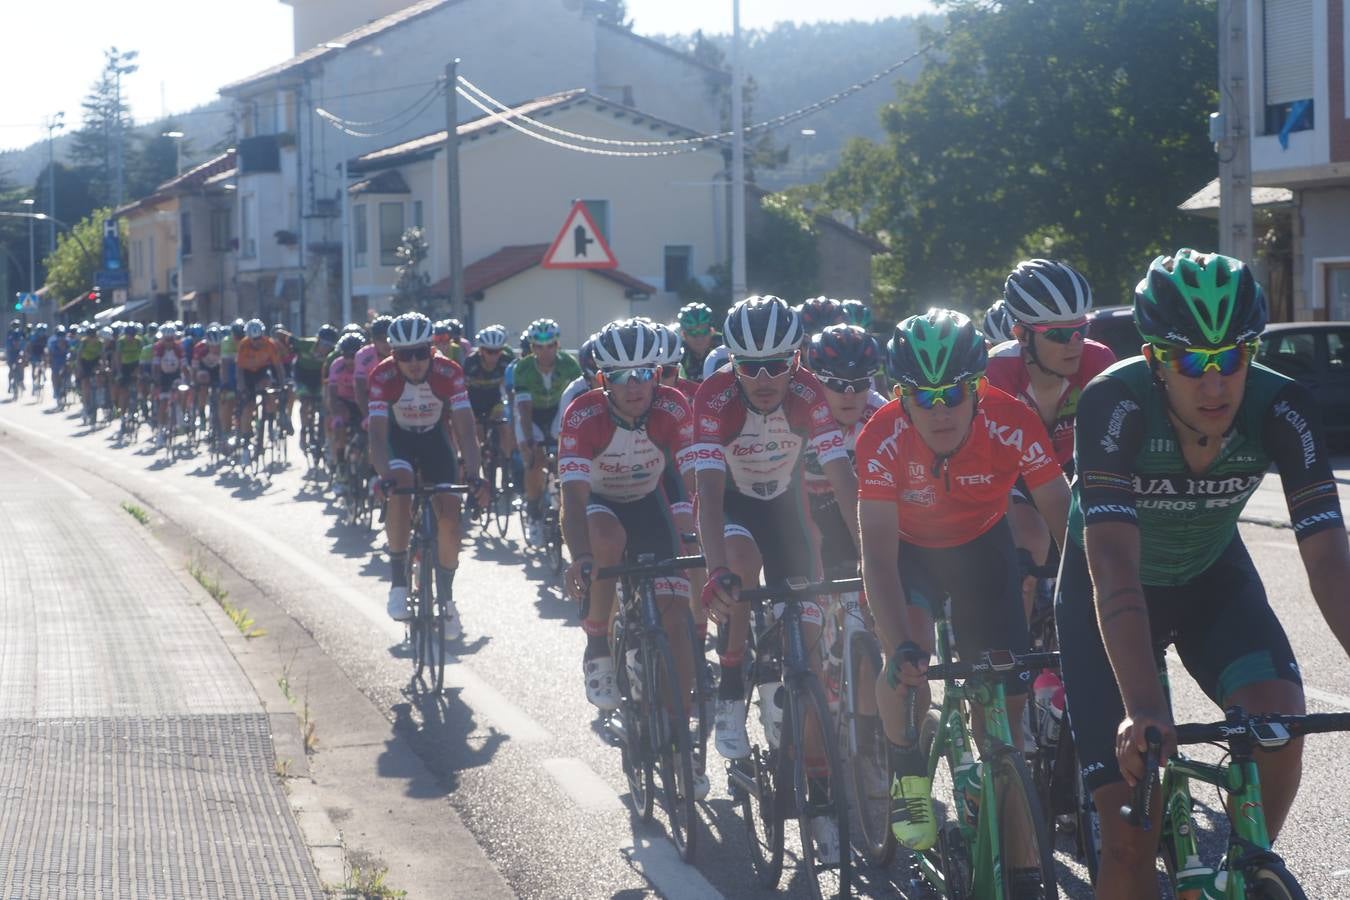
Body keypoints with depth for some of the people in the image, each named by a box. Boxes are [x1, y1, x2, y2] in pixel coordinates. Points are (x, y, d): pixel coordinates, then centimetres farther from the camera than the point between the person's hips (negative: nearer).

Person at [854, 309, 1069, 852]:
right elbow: (878, 555, -37)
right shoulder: (883, 440, -34)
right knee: (908, 654, -30)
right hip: (910, 547, -2)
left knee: (1006, 691, -7)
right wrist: (901, 650, -50)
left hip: (982, 546, 2)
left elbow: (1064, 520, -26)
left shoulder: (1013, 425, -32)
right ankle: (910, 781, -6)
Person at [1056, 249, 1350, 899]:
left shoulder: (1281, 411, -26)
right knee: (1130, 829, -13)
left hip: (1211, 578, 2)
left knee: (1279, 715, -26)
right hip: (1104, 594, -2)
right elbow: (1114, 567, -42)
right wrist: (1142, 709, -55)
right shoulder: (1114, 404, -34)